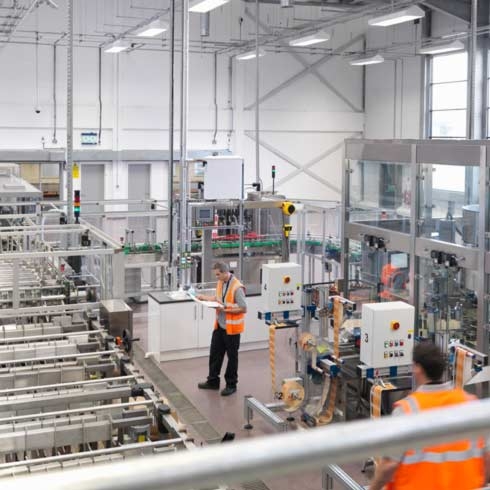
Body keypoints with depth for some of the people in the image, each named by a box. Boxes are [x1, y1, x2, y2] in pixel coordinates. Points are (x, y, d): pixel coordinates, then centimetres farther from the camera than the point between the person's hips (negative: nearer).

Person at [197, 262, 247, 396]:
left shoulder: (237, 288, -23)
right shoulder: (221, 283, 2)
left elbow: (243, 308, -21)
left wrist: (226, 309, -22)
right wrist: (204, 298, 4)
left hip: (231, 327, -8)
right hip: (219, 325, 8)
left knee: (232, 356, 8)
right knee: (215, 353, 16)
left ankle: (231, 385, 21)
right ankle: (213, 381, 31)